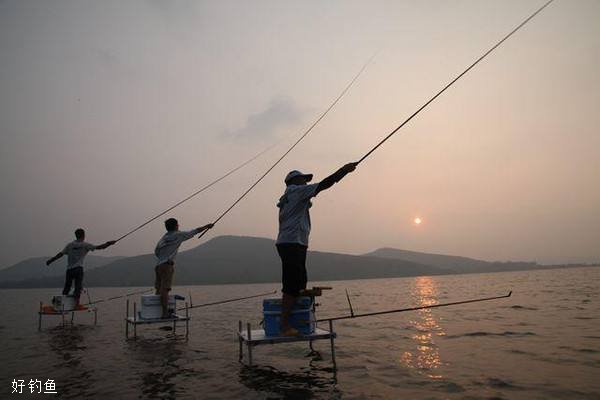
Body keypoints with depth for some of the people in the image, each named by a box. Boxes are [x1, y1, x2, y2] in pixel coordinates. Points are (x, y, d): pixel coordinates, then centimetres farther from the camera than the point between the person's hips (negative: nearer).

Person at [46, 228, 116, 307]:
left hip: (69, 269, 3)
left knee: (67, 287, 10)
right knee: (78, 287, -2)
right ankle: (76, 303, -9)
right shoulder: (85, 245, 3)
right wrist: (109, 244, 7)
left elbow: (60, 254, 12)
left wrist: (50, 261, 22)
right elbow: (99, 247, -1)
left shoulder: (70, 245, 12)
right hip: (78, 269, -3)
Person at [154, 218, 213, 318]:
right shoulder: (178, 235, -1)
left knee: (159, 289, 9)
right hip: (167, 265, -7)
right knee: (165, 289, -10)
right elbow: (194, 232, 5)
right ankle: (165, 313, -10)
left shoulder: (164, 237, 18)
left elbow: (156, 251, 16)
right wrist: (206, 226, 15)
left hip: (158, 265, 7)